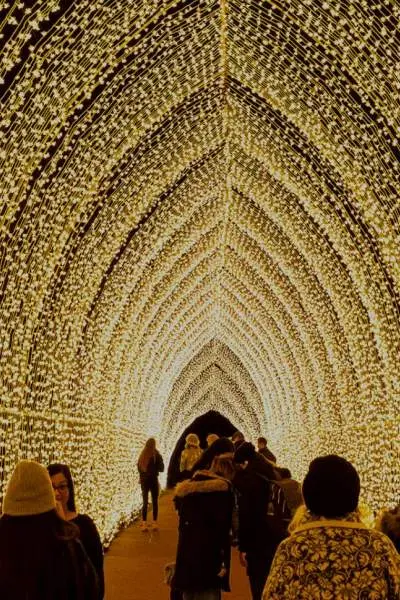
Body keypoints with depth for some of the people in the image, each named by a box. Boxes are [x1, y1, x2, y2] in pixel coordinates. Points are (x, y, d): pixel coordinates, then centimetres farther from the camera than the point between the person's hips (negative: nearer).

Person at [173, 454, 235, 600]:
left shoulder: (185, 488, 12)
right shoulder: (223, 488, -7)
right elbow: (223, 530, -12)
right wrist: (224, 561, -11)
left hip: (185, 554, 6)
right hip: (209, 556, -6)